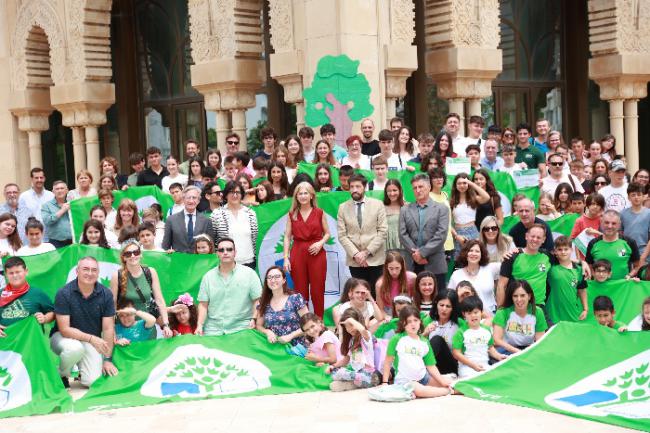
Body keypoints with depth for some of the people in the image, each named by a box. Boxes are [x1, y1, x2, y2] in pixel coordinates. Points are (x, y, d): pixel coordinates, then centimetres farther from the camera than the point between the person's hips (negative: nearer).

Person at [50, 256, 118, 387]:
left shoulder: (106, 294, -8)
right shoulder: (64, 293, -16)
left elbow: (108, 329, -5)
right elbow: (65, 329, -17)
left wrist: (108, 359, -8)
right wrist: (91, 338, -27)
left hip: (91, 341, 2)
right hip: (63, 337, -2)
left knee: (92, 380, -18)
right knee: (75, 348, -38)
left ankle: (82, 367, 19)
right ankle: (61, 375, -5)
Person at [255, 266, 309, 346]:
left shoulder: (296, 298, 0)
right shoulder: (264, 302, 11)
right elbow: (259, 325, 17)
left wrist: (290, 336, -12)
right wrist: (267, 332, -4)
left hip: (295, 347, -3)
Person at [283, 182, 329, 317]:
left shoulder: (319, 213, 4)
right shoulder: (292, 214, 7)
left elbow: (327, 233, 10)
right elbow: (287, 237, 5)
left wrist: (320, 243, -10)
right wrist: (286, 258, -3)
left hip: (316, 254, -1)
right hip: (298, 254, 1)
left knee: (317, 292, 1)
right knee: (300, 291, 4)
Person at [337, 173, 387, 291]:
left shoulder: (377, 204, 3)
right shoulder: (343, 207, 6)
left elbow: (383, 231, -2)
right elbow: (342, 235, 2)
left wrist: (367, 252, -9)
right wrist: (355, 254, -9)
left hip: (375, 258, -1)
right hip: (354, 260, 1)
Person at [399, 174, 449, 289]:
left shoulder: (441, 209, 5)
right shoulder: (405, 210, 12)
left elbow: (441, 234, -5)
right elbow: (403, 234, 4)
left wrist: (422, 252, -11)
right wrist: (415, 253, -9)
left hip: (435, 265, -2)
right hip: (412, 264, 2)